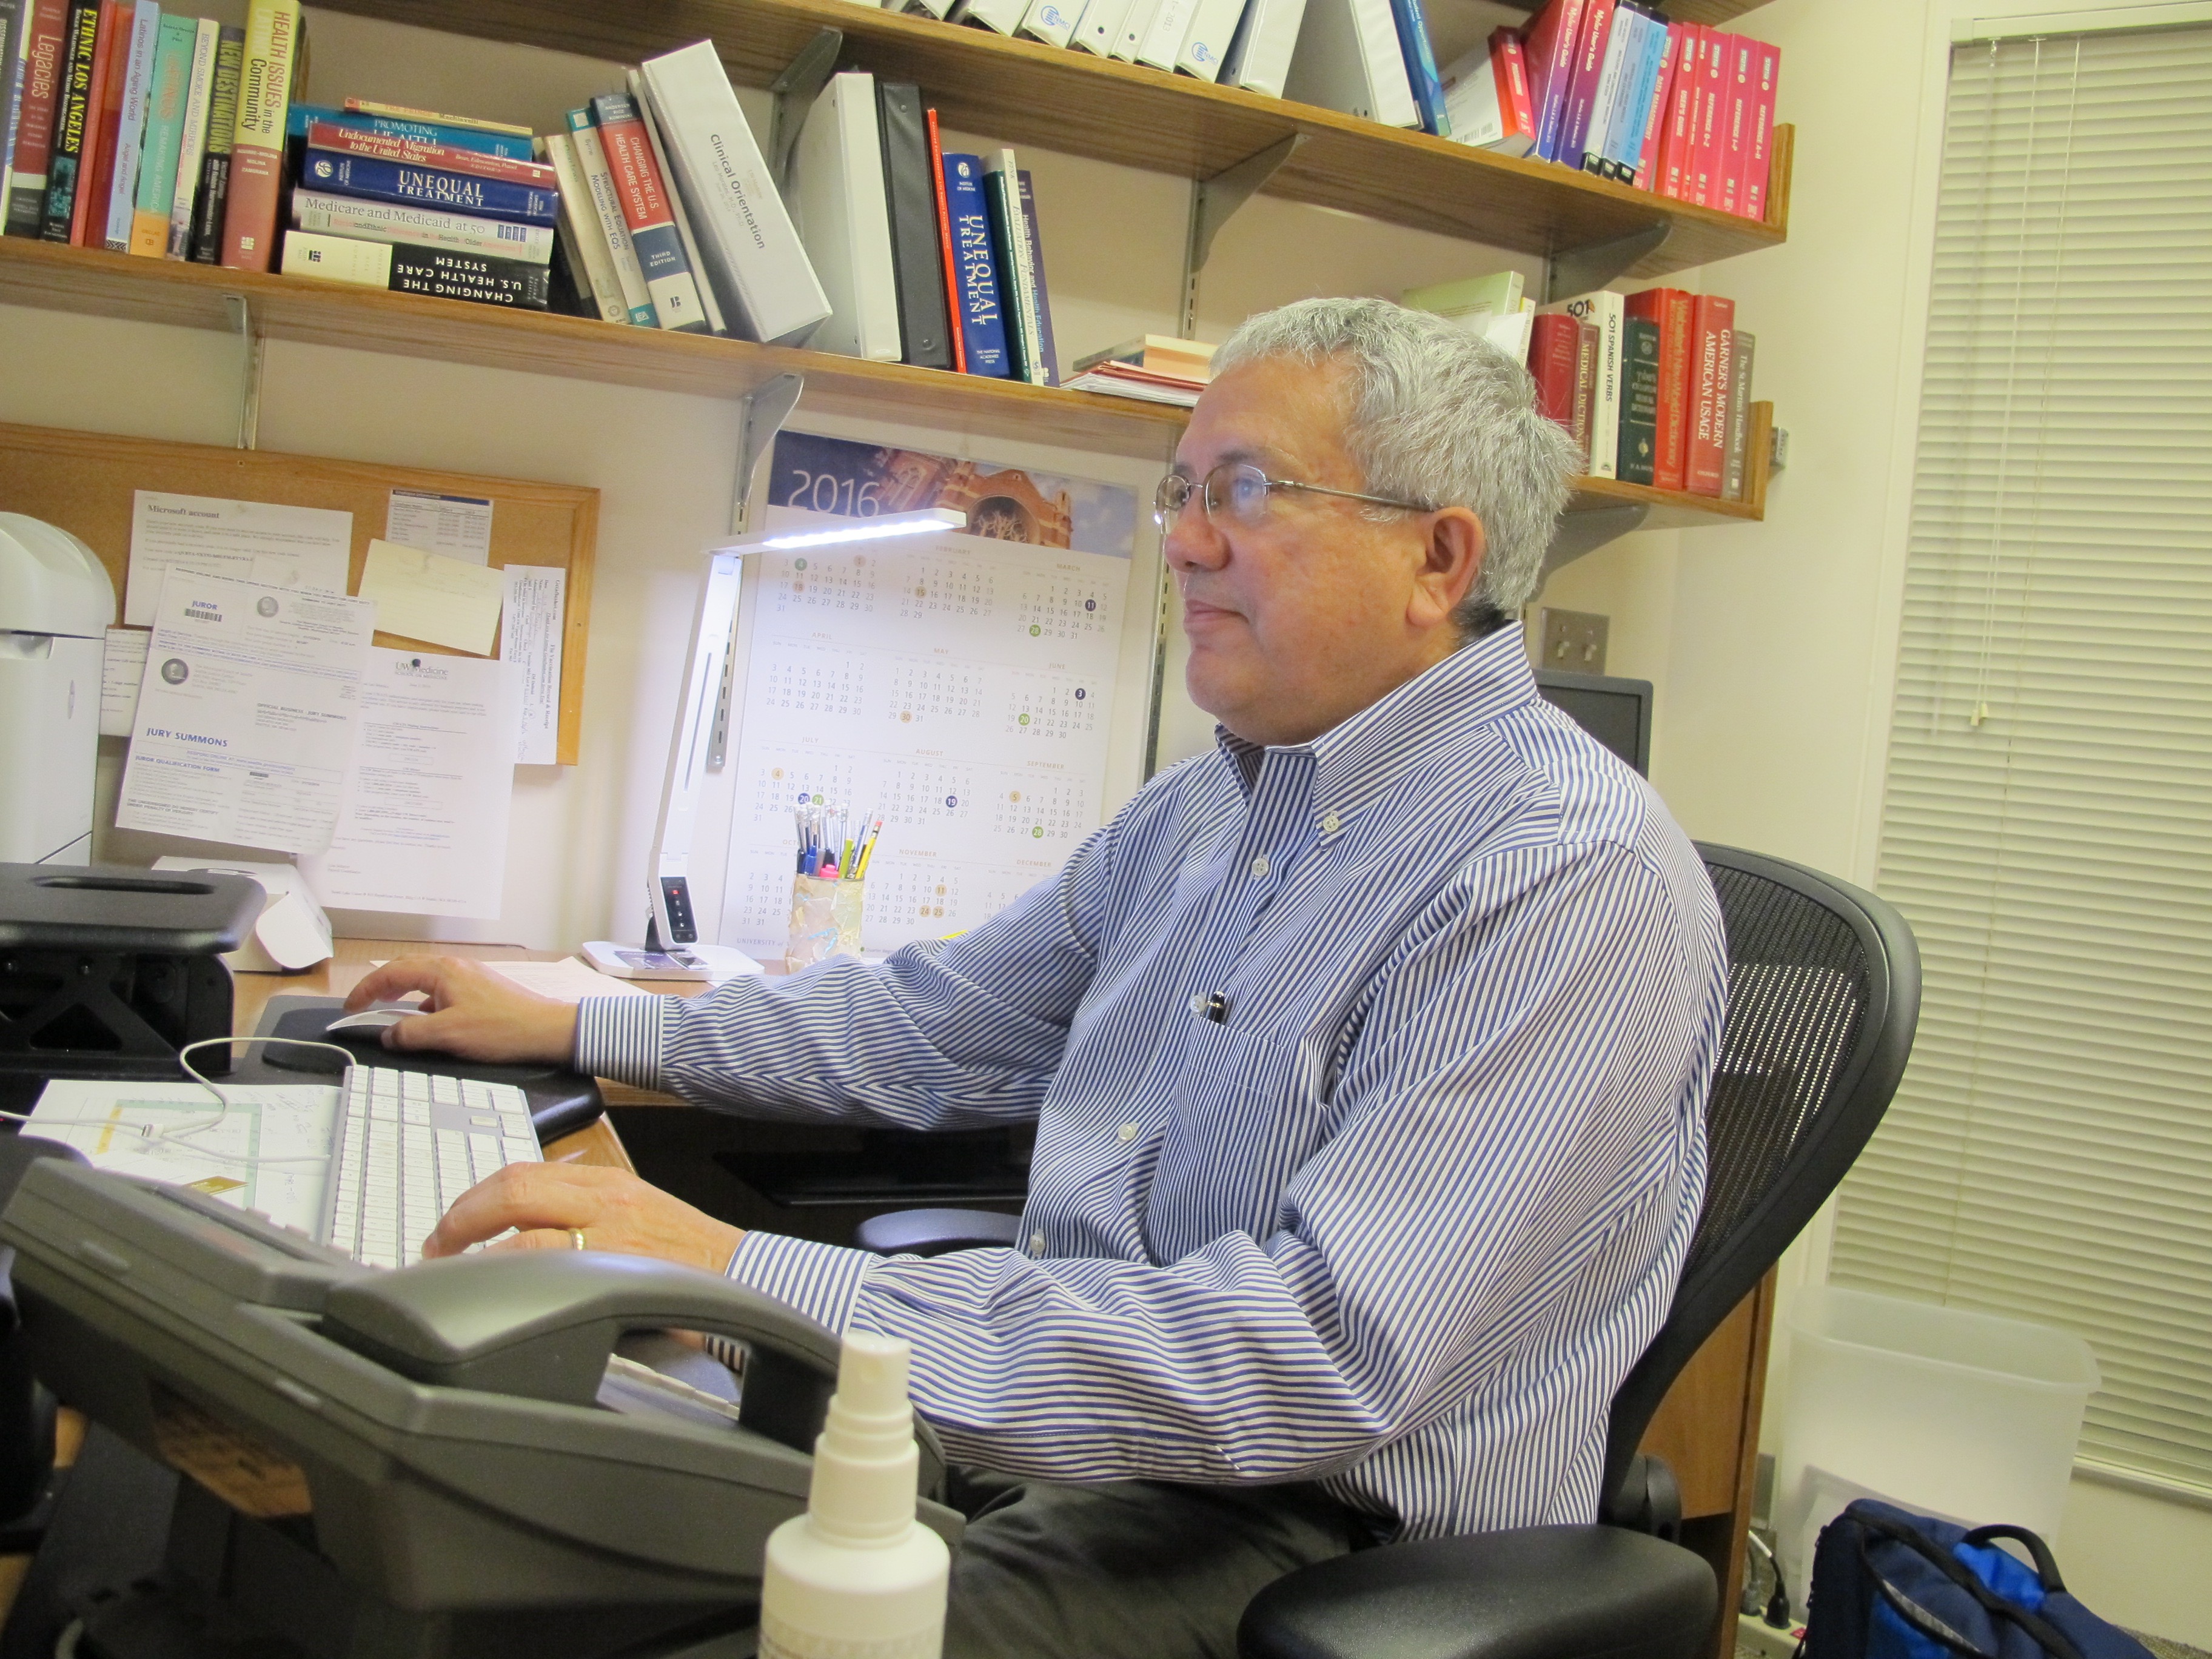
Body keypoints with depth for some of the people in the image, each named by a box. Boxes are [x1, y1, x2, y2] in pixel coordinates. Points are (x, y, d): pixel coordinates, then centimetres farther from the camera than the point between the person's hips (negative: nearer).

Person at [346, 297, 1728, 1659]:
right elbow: (939, 1025, 22)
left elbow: (1327, 1356, -29)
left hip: (1322, 1528, -8)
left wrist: (758, 1287, -33)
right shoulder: (1206, 805, 11)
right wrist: (570, 1025, 19)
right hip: (1067, 1423, 8)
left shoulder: (1571, 876, -19)